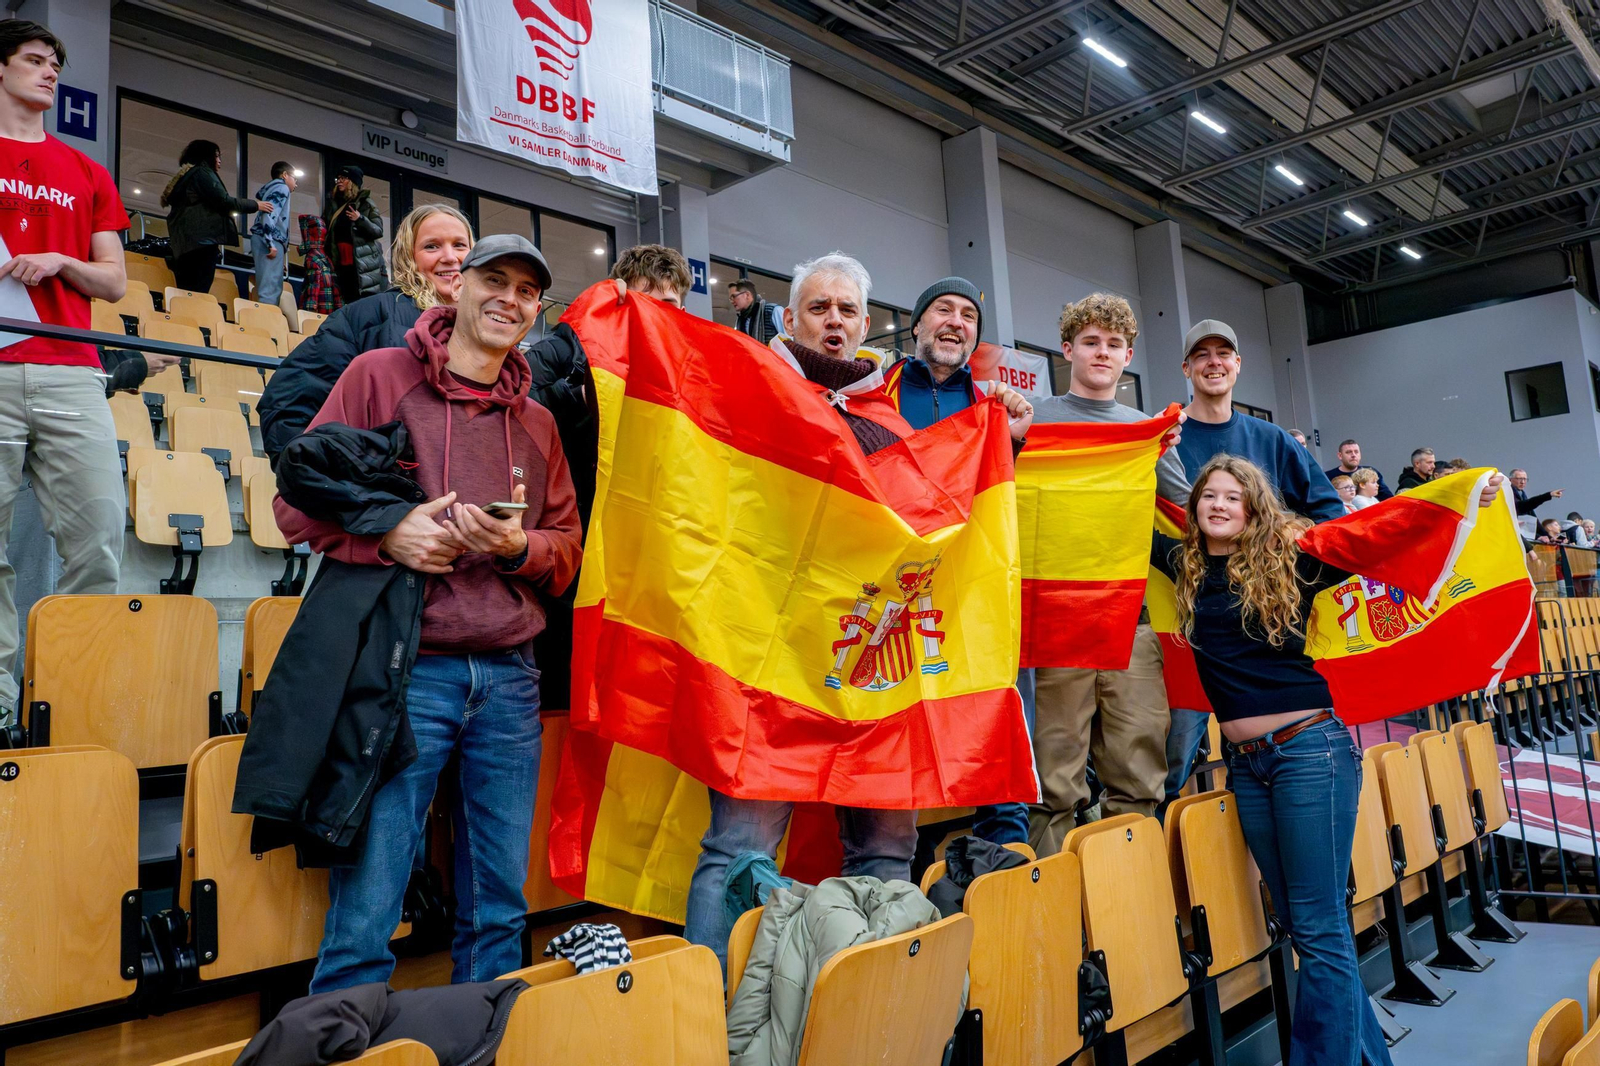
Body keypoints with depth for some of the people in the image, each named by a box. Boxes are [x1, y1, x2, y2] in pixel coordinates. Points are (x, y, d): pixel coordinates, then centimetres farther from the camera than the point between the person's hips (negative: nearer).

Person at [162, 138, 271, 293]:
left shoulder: (183, 177, 29)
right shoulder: (202, 172, 2)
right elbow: (224, 201, -7)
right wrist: (255, 205, 3)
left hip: (183, 243, 9)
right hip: (202, 240, -9)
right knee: (197, 296, -16)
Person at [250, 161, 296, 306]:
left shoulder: (271, 188, 29)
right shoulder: (282, 187, 0)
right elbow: (270, 214, -15)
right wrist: (271, 244, -22)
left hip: (265, 240, 10)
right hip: (272, 241, -10)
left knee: (273, 288, 7)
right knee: (270, 290, -16)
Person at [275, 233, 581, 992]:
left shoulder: (538, 423, 16)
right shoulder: (379, 375, 5)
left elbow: (567, 549, 14)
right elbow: (297, 501, 3)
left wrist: (517, 545, -7)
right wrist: (385, 535, -14)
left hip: (509, 675, 4)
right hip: (405, 667, -4)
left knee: (500, 908, 11)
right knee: (366, 907, -2)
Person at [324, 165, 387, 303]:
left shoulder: (365, 203, 2)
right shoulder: (332, 204, 14)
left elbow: (379, 231, -3)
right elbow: (324, 230, 21)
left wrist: (361, 219, -18)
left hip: (364, 265, -4)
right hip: (342, 265, 4)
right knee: (349, 304, 1)